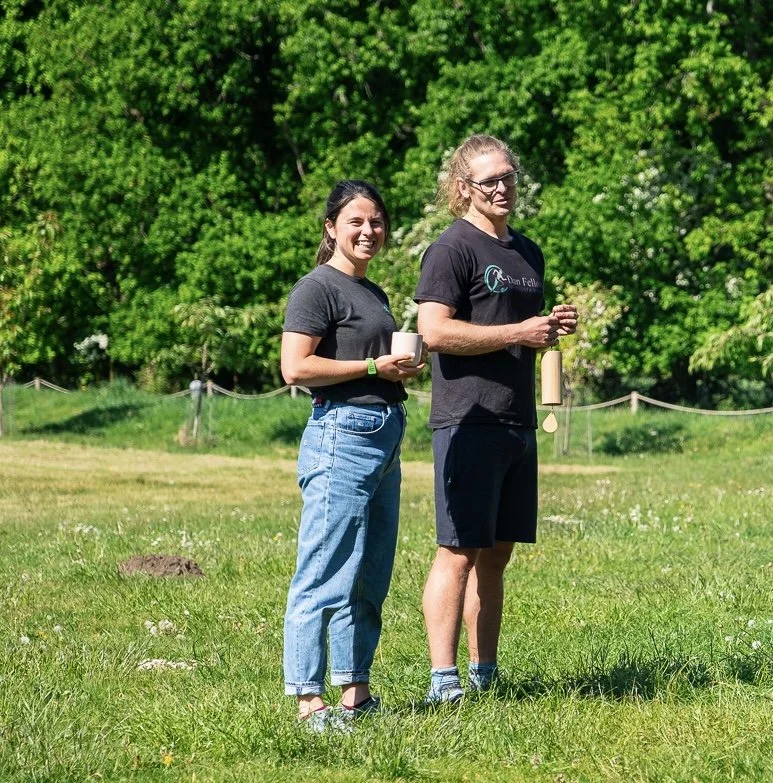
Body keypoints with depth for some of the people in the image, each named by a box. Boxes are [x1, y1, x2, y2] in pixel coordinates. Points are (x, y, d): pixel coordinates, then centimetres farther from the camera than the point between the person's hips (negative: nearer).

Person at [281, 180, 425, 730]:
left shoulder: (374, 294, 20)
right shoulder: (319, 287, -7)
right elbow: (296, 368, -16)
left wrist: (404, 370, 11)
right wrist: (374, 367, -13)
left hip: (385, 436, 10)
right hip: (341, 434, -10)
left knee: (371, 576, 12)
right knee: (327, 575, -9)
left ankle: (356, 693, 19)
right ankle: (309, 700, -7)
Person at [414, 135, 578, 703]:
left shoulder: (529, 252, 20)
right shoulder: (453, 248, -6)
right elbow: (435, 330, -17)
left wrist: (554, 327, 9)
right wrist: (518, 333, -15)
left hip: (518, 422, 8)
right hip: (468, 420, -8)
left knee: (498, 552, 11)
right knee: (460, 551, -9)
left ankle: (485, 674, 16)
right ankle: (443, 679, -9)